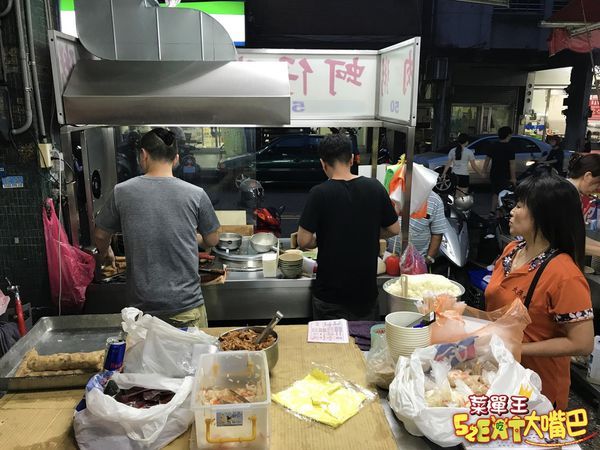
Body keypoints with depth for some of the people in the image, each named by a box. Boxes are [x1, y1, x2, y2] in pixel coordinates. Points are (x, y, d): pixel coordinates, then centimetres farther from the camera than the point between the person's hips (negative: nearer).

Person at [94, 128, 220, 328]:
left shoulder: (122, 192, -6)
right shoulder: (195, 194, -9)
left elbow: (101, 235, 8)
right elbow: (212, 240, 3)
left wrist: (104, 253, 30)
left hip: (142, 306, 2)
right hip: (186, 306, -1)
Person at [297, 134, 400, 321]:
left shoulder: (319, 193, -16)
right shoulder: (375, 188, -6)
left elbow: (304, 241, -15)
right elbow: (394, 229, 3)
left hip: (330, 293, -2)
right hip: (366, 290, 3)